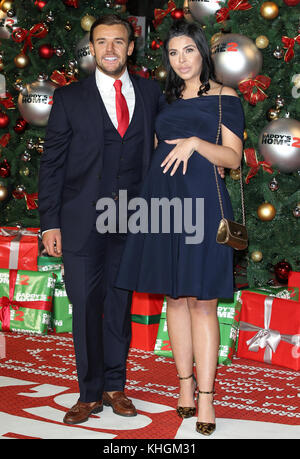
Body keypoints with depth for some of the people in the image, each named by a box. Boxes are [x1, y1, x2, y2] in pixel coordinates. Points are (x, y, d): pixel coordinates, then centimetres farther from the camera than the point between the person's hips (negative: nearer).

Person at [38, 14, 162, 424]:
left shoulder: (150, 93, 9)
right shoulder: (69, 98, 3)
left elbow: (159, 146, 11)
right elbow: (52, 163, 2)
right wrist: (50, 222, -4)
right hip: (83, 220, -2)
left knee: (121, 304, 10)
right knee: (86, 306, 1)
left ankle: (115, 387, 23)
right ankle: (90, 394, 16)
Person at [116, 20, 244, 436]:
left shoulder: (224, 97, 4)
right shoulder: (168, 100, 19)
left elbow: (233, 157, -3)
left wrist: (195, 143, -17)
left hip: (201, 201, -5)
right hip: (163, 199, 5)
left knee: (201, 300, -6)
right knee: (174, 297, 7)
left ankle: (205, 396, -1)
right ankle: (185, 384, 16)